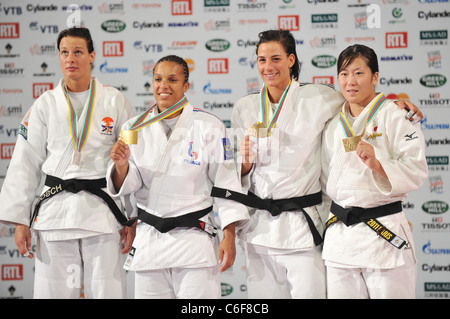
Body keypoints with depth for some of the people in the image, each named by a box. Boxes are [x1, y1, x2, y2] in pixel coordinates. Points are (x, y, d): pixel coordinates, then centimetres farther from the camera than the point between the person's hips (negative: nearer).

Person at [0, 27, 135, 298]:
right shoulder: (45, 105, 5)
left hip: (102, 210, -1)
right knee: (53, 291, 4)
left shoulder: (115, 102, 2)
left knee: (108, 290, 0)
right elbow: (26, 164, 7)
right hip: (55, 211, 1)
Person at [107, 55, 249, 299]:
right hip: (148, 240, 4)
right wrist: (122, 164, -19)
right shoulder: (135, 128, 4)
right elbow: (126, 186, 3)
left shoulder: (209, 127, -6)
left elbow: (226, 182, -4)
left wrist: (229, 236, -8)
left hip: (194, 239, -3)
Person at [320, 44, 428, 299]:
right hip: (340, 236, 5)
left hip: (385, 234, -5)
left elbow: (417, 171, -12)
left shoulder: (396, 117, -5)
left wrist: (377, 165, -25)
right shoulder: (334, 125, 13)